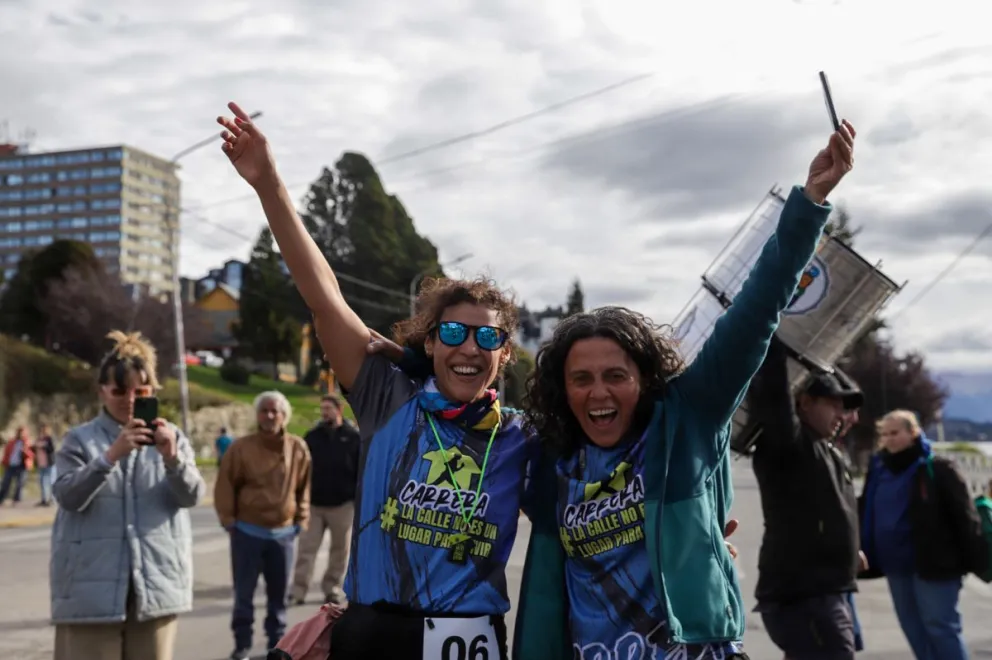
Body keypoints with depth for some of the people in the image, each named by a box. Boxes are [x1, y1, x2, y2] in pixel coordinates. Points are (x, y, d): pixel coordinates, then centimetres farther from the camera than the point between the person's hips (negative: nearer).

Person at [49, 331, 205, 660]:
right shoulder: (79, 439, 3)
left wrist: (172, 458, -22)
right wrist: (111, 455, -25)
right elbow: (68, 495, -11)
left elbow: (191, 495, -3)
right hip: (92, 585, -2)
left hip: (156, 580, 2)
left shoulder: (172, 438, 8)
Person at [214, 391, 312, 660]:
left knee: (279, 592, 11)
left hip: (283, 533, 2)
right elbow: (225, 485, -3)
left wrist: (302, 519, 7)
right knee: (243, 592, 4)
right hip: (247, 532, -2)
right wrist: (227, 518, -5)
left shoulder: (298, 448, 0)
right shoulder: (241, 447, -8)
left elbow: (304, 486, 8)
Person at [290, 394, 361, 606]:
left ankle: (333, 588, 20)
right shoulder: (312, 436, 5)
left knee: (340, 549, 8)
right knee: (307, 548, -1)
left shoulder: (353, 437, -2)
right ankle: (299, 589, 1)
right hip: (313, 502, 1)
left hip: (342, 503, -1)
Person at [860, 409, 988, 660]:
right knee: (914, 630, 13)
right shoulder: (879, 470, 9)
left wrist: (976, 560, -13)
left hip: (933, 564, -6)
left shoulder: (937, 468, -9)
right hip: (896, 565, 7)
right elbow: (866, 515, 14)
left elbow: (964, 516, -10)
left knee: (941, 627, -2)